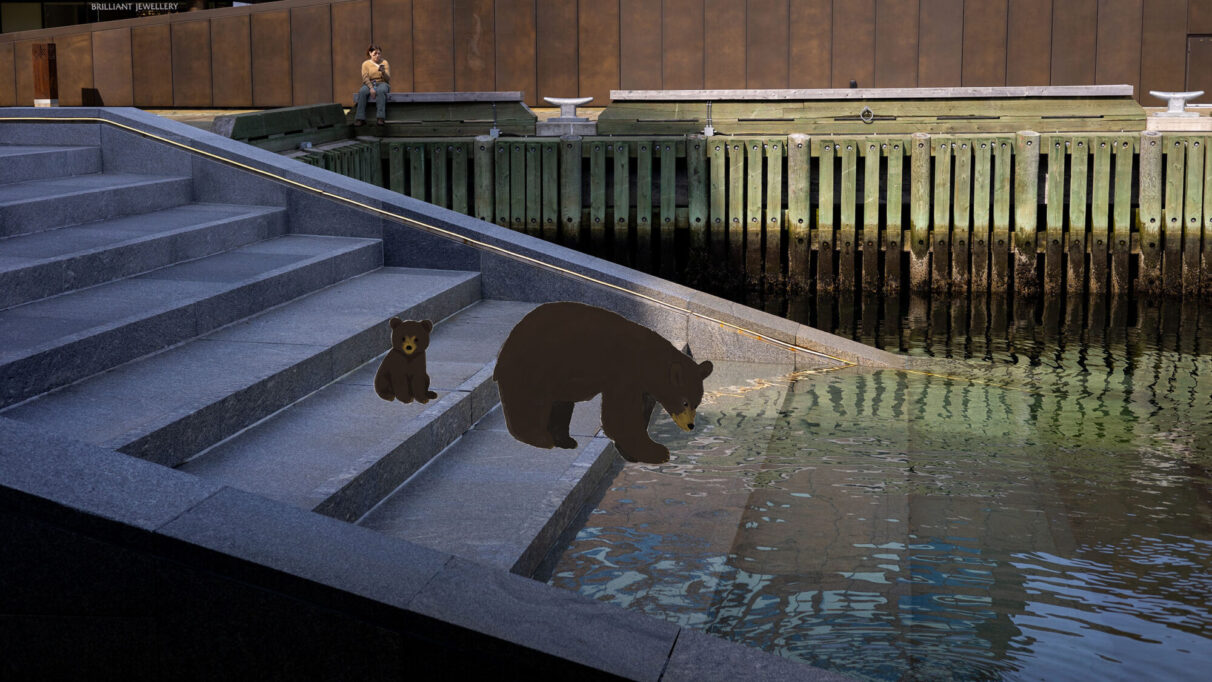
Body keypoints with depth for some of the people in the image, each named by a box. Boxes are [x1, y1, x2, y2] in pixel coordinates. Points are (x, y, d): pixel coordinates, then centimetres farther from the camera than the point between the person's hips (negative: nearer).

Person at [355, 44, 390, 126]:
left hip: (382, 83, -1)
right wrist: (371, 88, -22)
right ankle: (360, 118, -38)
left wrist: (383, 72, -20)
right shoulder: (366, 64, 7)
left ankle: (380, 118, -46)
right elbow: (365, 78, -4)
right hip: (369, 84, 1)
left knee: (380, 91, -38)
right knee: (362, 92, -34)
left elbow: (388, 79, 2)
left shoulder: (384, 62, 9)